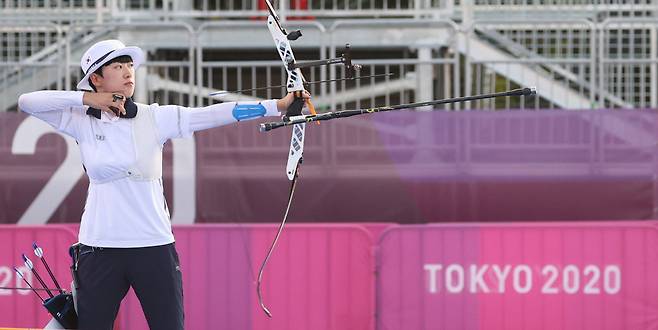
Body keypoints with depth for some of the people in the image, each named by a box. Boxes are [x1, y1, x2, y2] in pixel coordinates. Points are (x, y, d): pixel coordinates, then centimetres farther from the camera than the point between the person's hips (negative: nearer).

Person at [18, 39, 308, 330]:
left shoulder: (155, 118, 0)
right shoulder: (82, 122, 2)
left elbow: (213, 115, -8)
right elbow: (27, 102, -5)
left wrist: (277, 105, -18)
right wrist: (86, 99, -12)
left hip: (154, 247, 0)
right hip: (99, 248, 0)